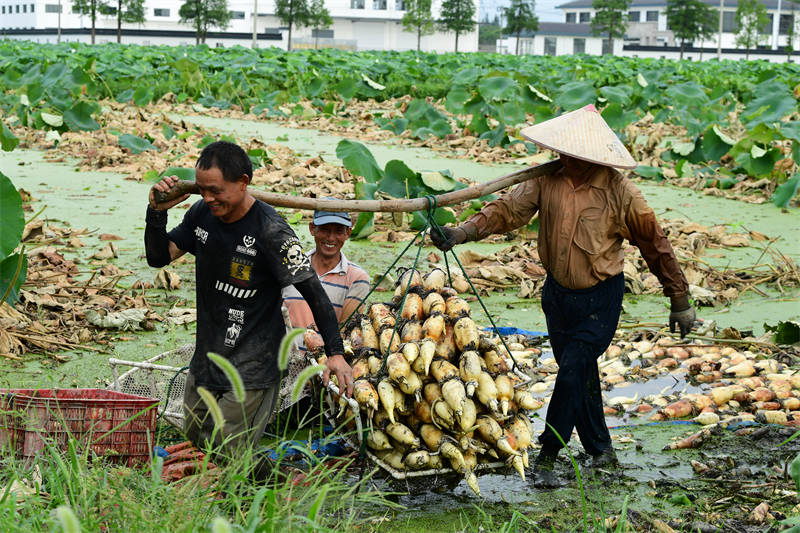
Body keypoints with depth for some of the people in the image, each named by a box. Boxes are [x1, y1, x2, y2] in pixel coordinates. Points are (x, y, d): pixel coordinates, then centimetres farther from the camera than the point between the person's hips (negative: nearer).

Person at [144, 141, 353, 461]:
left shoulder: (270, 231, -20)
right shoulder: (202, 214, 0)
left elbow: (313, 291, -16)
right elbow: (159, 257, 7)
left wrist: (335, 353, -21)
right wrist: (157, 213, -11)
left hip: (251, 371, -7)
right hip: (205, 361, 7)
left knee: (227, 459, -9)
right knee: (192, 447, 16)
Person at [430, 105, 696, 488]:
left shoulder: (619, 192, -14)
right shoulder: (547, 180, -6)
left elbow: (655, 245, -5)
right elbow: (508, 210, -11)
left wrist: (680, 302, 1)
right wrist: (461, 233, -28)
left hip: (600, 299, -4)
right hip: (558, 293, 5)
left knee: (573, 372, -11)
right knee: (581, 375, 14)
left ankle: (546, 457, 1)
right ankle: (601, 450, 30)